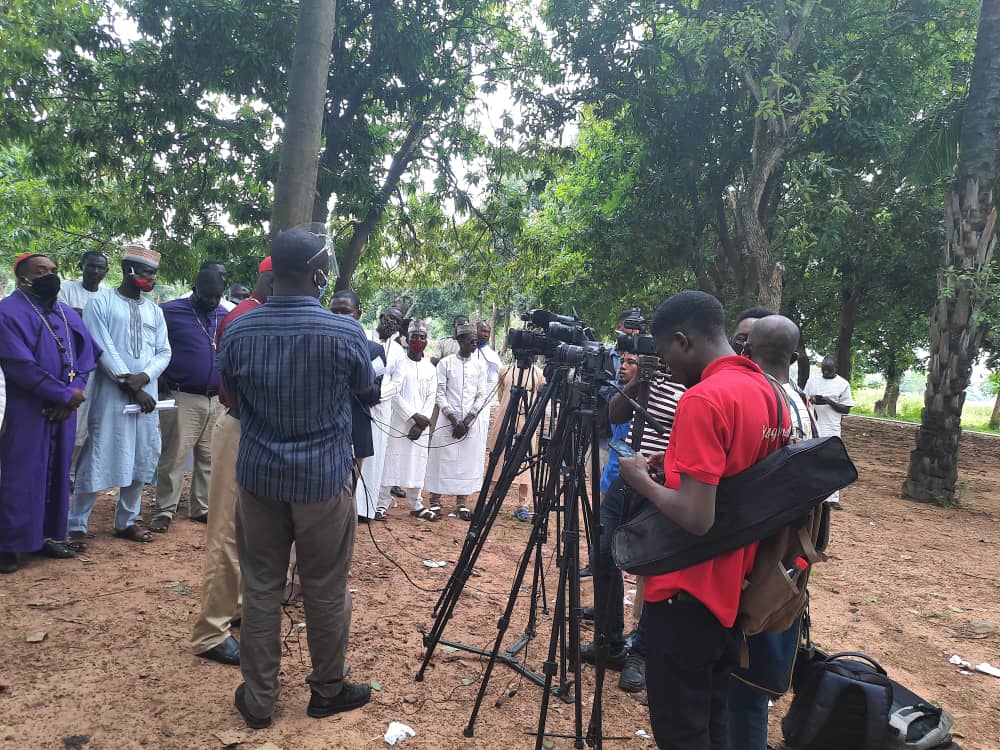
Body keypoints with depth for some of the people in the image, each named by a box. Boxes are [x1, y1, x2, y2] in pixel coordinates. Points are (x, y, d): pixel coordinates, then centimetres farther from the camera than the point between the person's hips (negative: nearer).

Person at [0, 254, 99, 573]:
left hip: (63, 410, 6)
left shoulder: (69, 314, 13)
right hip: (26, 411, -6)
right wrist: (66, 394, -15)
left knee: (58, 474, 11)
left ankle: (49, 535, 23)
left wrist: (74, 393, -9)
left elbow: (85, 355, 8)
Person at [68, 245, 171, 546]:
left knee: (141, 460, 9)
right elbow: (102, 349, -10)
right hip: (110, 396, -5)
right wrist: (131, 387, -13)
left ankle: (126, 522, 22)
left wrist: (143, 377, -12)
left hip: (147, 395, 5)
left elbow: (164, 352, 7)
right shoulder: (100, 303, -3)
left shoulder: (154, 311, 13)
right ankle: (77, 525, 10)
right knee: (98, 460, -3)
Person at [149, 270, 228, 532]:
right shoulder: (169, 311, -4)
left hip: (217, 399, 5)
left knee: (209, 456, 10)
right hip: (181, 398, -5)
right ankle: (164, 509, 7)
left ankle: (202, 507, 20)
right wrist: (159, 376, -7)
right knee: (174, 455, -3)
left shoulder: (225, 316, 11)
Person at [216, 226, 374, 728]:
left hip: (258, 476, 3)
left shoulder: (238, 331, -6)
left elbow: (230, 398, 10)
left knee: (260, 589, 13)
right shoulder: (345, 333, -14)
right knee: (326, 591, 11)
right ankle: (328, 691, 27)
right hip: (324, 478, -2)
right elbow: (365, 387, 6)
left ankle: (258, 700, 24)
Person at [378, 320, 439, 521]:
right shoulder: (399, 364, -2)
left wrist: (421, 423, -7)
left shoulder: (430, 369, 10)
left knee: (417, 464, 8)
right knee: (392, 461, -3)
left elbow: (431, 398, 5)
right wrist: (414, 415, -15)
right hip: (398, 423, -4)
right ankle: (382, 504, 3)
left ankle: (416, 505, 16)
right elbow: (394, 394, -9)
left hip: (420, 425, 4)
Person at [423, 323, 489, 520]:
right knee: (442, 460, 0)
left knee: (467, 462, 3)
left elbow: (482, 396, 4)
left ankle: (461, 505, 10)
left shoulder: (480, 365, 7)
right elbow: (439, 395, -3)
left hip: (471, 423, 2)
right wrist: (455, 421, -11)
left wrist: (466, 422, -7)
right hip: (447, 421, -2)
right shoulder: (445, 363, 0)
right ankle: (435, 503, 10)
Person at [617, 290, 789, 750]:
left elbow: (696, 518, -27)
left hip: (687, 593, -9)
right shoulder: (770, 394, 6)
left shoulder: (703, 399, -23)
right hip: (732, 589, 9)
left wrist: (642, 480, -11)